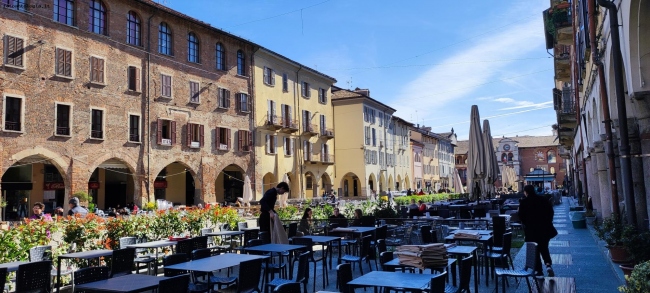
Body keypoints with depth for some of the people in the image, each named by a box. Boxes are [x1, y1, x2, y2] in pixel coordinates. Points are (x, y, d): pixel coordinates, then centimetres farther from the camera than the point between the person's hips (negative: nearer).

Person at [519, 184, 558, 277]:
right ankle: (548, 264, -7)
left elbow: (521, 216, -7)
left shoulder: (524, 202, -7)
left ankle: (539, 271, 8)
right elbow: (550, 211, 4)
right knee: (544, 248, 16)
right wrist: (547, 222, 14)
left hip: (531, 230, -3)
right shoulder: (543, 199, 2)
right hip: (545, 229, 3)